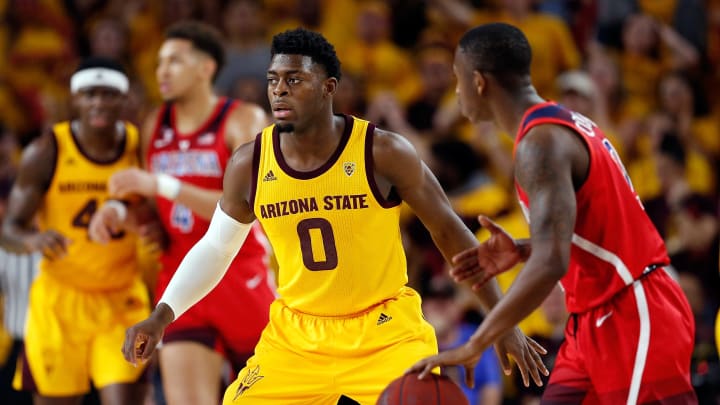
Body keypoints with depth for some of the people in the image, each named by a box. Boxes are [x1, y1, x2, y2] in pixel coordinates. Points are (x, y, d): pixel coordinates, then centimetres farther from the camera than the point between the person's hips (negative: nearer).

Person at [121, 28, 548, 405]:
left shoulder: (384, 153, -15)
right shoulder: (249, 165, -7)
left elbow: (449, 231, -5)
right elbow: (215, 248, 8)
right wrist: (162, 315, -4)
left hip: (386, 333, -3)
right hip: (295, 336, 3)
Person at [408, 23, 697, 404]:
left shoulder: (541, 143, -19)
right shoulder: (567, 124, 11)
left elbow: (551, 263, -31)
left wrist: (472, 347, -29)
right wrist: (521, 251, 9)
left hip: (633, 321, -10)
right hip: (599, 321, 10)